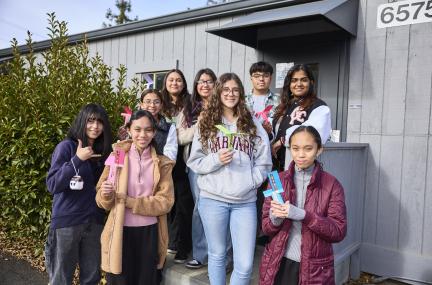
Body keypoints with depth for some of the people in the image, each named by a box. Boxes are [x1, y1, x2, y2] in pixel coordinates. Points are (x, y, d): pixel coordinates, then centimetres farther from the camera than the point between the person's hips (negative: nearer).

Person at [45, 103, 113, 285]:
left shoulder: (103, 151, 6)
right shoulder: (66, 147, -9)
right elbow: (52, 185, -15)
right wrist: (77, 159, -25)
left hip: (94, 221, 5)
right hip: (66, 222, -4)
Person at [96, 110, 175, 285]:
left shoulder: (162, 163, 1)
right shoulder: (117, 156, 0)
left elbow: (165, 202, -9)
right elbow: (102, 200, 2)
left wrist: (127, 200, -17)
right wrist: (106, 195, -22)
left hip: (149, 233, 1)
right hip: (121, 233, 0)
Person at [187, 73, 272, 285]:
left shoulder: (253, 125, 7)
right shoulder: (206, 124, 6)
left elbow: (264, 162, 6)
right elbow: (194, 162, 5)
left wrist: (249, 183, -5)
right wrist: (216, 160, -12)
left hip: (245, 201, 1)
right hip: (213, 198, 0)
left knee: (245, 265, -1)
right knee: (217, 255, 15)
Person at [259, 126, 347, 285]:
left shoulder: (332, 185, -6)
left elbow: (339, 232, -12)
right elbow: (266, 227, 1)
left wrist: (303, 215, -25)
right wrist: (275, 218, -21)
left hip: (314, 269, -1)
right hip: (278, 265, 2)